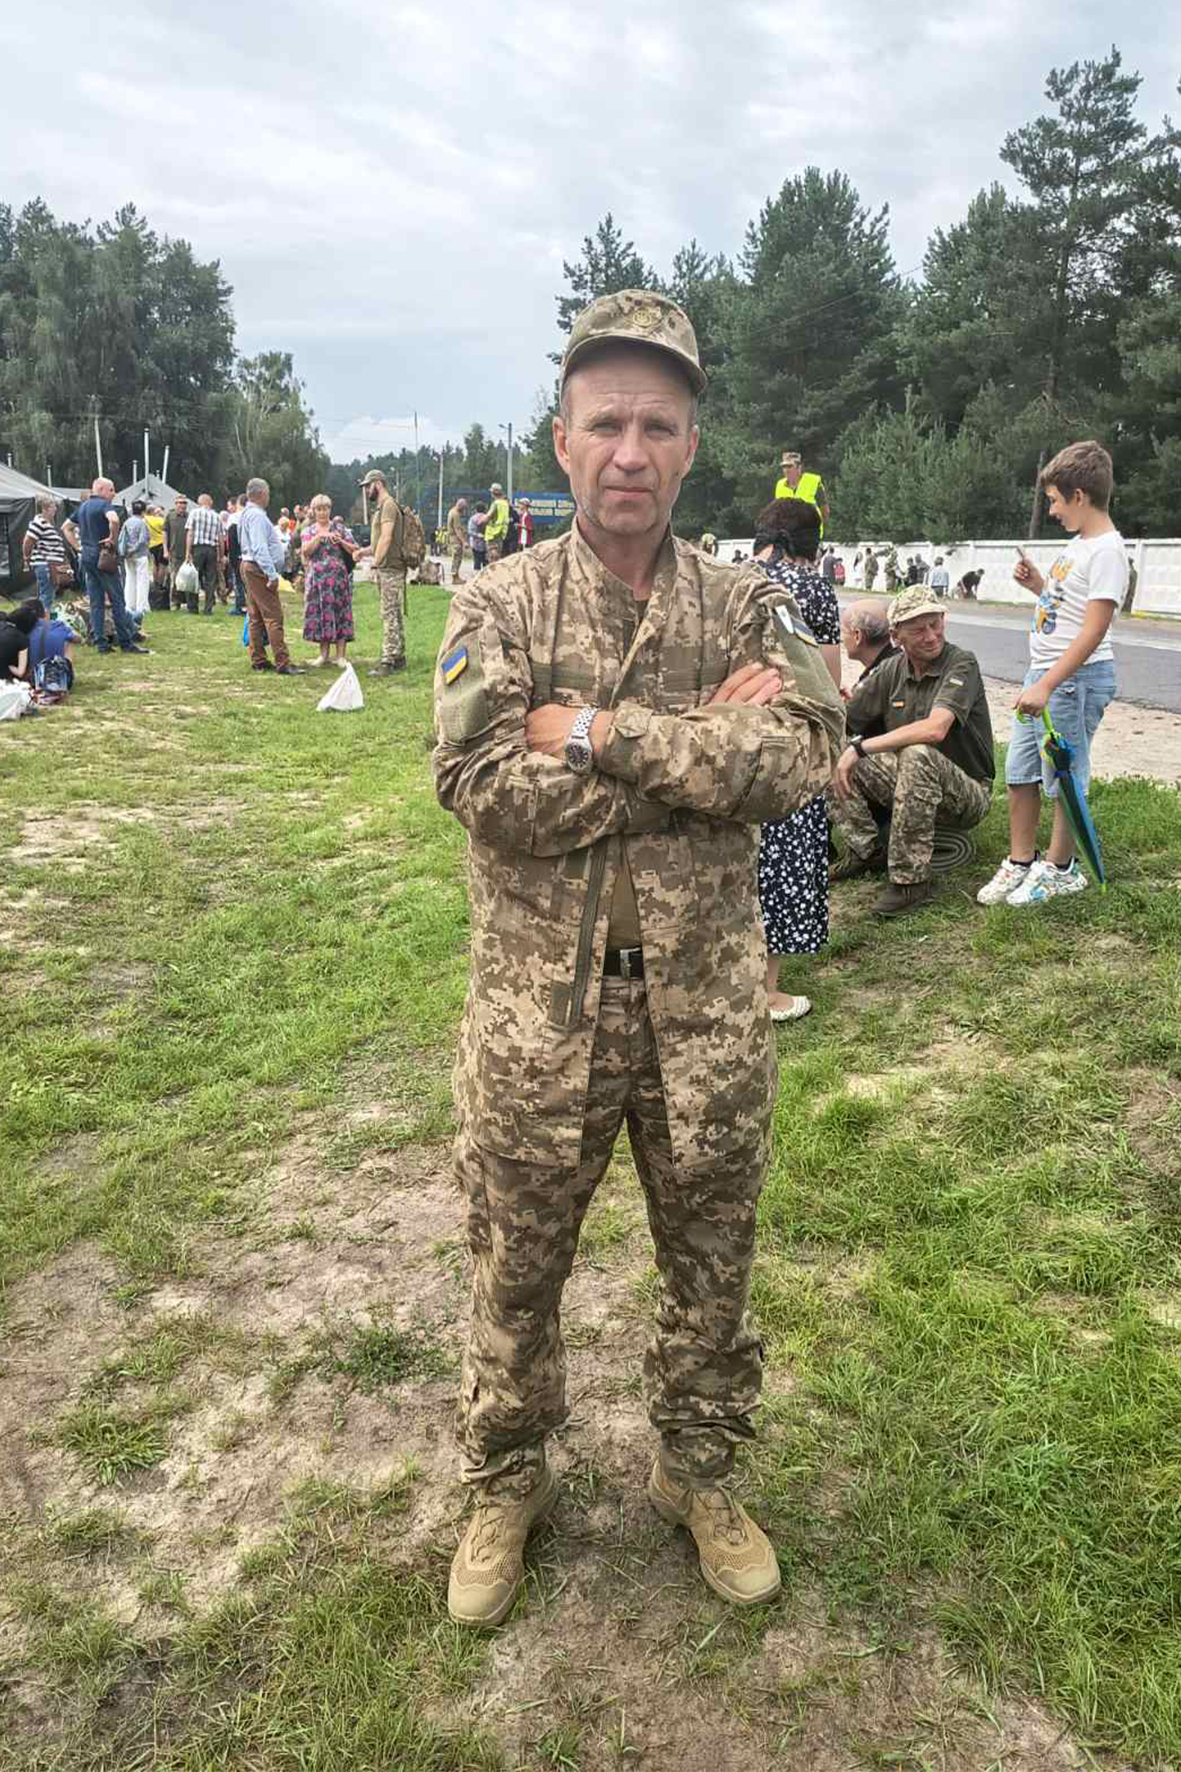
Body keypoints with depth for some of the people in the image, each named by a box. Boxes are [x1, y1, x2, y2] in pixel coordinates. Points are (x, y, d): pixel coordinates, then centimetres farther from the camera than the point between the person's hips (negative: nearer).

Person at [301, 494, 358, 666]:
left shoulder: (339, 528, 9)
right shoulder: (309, 530, 12)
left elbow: (354, 550, 4)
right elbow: (305, 551, -5)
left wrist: (340, 541, -12)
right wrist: (319, 537, -14)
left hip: (338, 577, -1)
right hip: (317, 578, 1)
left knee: (339, 612, -4)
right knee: (319, 613, 1)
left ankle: (340, 655, -2)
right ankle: (324, 654, 11)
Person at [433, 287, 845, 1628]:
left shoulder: (747, 605, 0)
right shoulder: (496, 606, -5)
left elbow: (802, 756, -17)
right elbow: (482, 790, -18)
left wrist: (597, 734, -22)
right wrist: (702, 744, -19)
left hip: (705, 1002, 2)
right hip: (540, 1007, -1)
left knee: (711, 1255, 18)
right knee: (517, 1262, 15)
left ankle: (698, 1471, 44)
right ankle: (507, 1483, 41)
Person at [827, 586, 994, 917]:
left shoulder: (961, 664, -16)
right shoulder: (893, 671, 1)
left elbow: (934, 729, -32)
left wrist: (860, 748, -29)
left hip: (968, 792, -5)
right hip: (907, 781, 6)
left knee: (917, 756, -38)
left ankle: (911, 879, -29)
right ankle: (868, 852, 0)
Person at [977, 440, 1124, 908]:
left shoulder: (1106, 550, -16)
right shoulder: (1078, 543, 14)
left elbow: (1093, 629, -23)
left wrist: (1046, 686, -27)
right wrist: (1039, 586, 9)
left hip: (1076, 678, -10)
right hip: (1044, 674, 10)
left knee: (1062, 776, 1)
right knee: (1019, 772, 12)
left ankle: (1060, 868, 16)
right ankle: (1020, 861, 24)